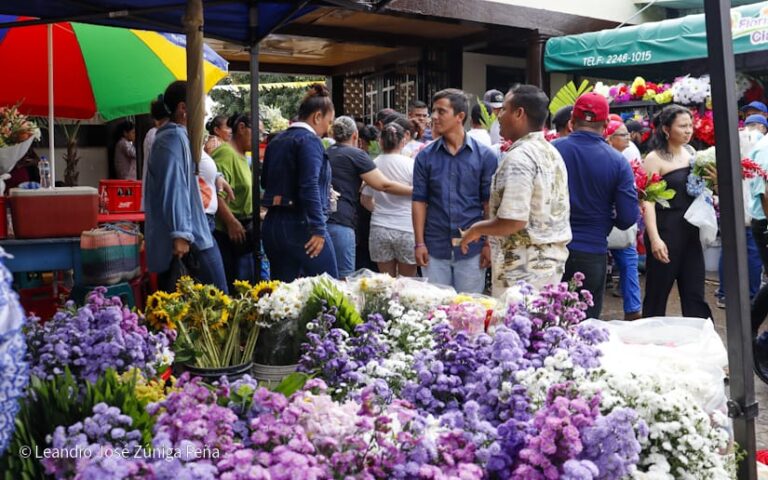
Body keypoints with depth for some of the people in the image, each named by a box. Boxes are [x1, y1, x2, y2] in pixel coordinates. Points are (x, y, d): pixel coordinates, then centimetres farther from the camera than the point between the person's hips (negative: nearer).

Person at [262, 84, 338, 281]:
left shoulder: (276, 141, 15)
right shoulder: (310, 140, -11)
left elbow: (266, 182, 23)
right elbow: (309, 187, -21)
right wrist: (318, 229, -21)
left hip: (272, 223, 8)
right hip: (300, 226, -8)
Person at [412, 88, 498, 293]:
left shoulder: (485, 156, -1)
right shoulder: (425, 156, 3)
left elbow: (489, 203, -1)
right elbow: (419, 201, 3)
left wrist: (489, 244, -5)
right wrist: (419, 243, -2)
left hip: (472, 249, -1)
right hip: (435, 248, 2)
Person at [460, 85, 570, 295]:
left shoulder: (518, 157, -19)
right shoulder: (553, 154, 10)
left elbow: (513, 221, -25)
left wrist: (477, 229, -9)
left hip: (523, 271, -9)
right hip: (553, 262, 9)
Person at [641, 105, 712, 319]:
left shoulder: (691, 154, 12)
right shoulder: (655, 159, -7)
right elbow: (648, 201, -14)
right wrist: (654, 238, -24)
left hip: (691, 233, 6)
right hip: (665, 233, -6)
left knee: (695, 296, 7)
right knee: (657, 294, 3)